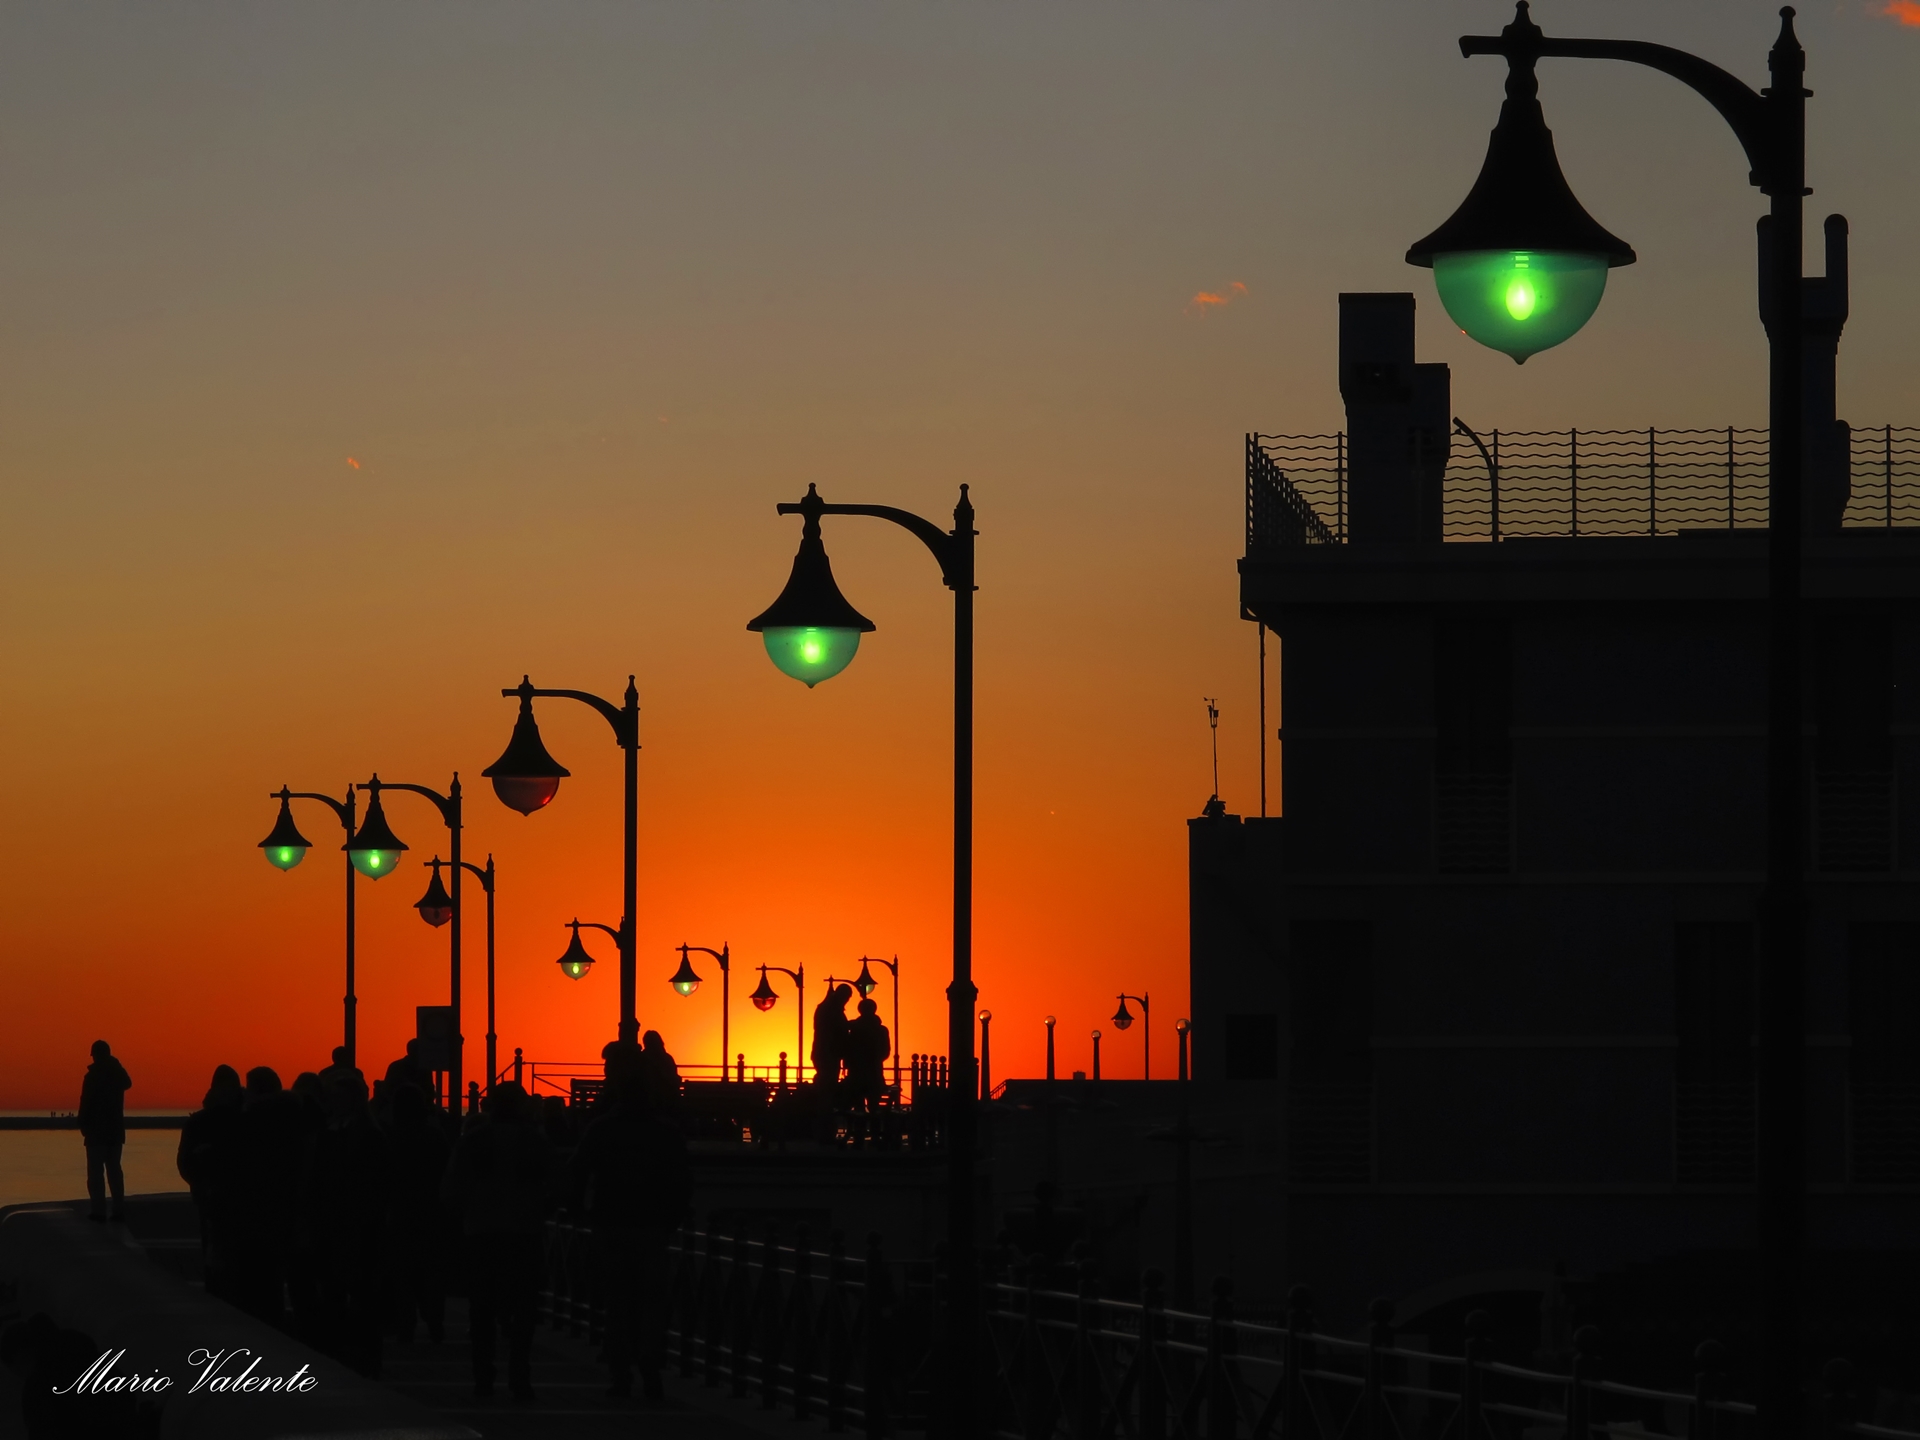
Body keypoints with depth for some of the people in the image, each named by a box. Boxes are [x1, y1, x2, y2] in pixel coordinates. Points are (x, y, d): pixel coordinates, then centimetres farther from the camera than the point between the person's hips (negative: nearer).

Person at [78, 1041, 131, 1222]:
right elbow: (127, 1083, 26)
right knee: (114, 1169, 10)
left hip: (96, 1130, -5)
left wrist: (83, 1126, -3)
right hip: (115, 1129, 5)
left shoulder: (92, 1076, -13)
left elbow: (85, 1104, -13)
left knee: (96, 1170, -3)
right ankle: (119, 1209, 5)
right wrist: (115, 1065, 15)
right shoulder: (118, 1073, 2)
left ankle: (99, 1209, -9)